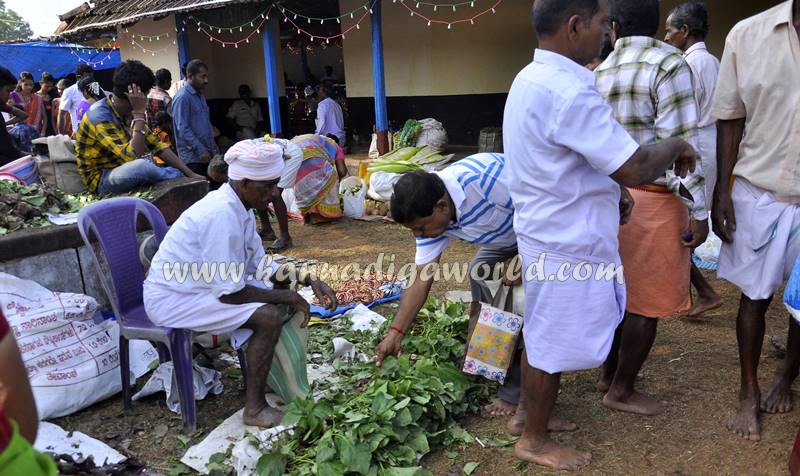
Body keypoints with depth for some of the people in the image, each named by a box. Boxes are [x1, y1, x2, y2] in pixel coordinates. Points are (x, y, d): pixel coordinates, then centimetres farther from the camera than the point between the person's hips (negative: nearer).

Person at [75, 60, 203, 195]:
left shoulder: (129, 113, 1)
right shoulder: (100, 117, -25)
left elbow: (156, 145, 0)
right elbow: (133, 156, -34)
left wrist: (190, 173, -8)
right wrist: (139, 113, -30)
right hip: (101, 179, -8)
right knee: (142, 165, -33)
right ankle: (177, 178, -8)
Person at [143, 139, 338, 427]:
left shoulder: (238, 208, 0)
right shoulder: (222, 215, -29)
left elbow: (260, 267, 7)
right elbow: (229, 293, -27)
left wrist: (308, 281, -4)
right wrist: (287, 297, -16)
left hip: (196, 286, 10)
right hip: (172, 300, -10)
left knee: (281, 297, 6)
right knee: (269, 316, -22)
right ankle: (255, 409, -8)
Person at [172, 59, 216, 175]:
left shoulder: (200, 95, 14)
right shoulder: (182, 97, -13)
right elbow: (183, 129, -18)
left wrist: (212, 144, 16)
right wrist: (201, 150, -18)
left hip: (208, 154, 8)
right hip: (193, 157, -8)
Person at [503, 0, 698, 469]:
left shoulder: (531, 78, 8)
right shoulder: (570, 91, -26)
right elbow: (635, 169, -26)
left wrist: (609, 187, 11)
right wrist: (675, 146, -6)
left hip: (544, 229, 10)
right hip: (567, 241, -10)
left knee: (541, 334, 23)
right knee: (553, 345, 7)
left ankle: (529, 409, 41)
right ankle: (536, 441, 25)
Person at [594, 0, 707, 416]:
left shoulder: (598, 73, 7)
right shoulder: (669, 64, -11)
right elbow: (678, 144, -16)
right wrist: (698, 210, -11)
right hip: (653, 198, -6)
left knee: (619, 291, 19)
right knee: (647, 302, 6)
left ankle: (608, 374, 31)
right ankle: (622, 390, 17)